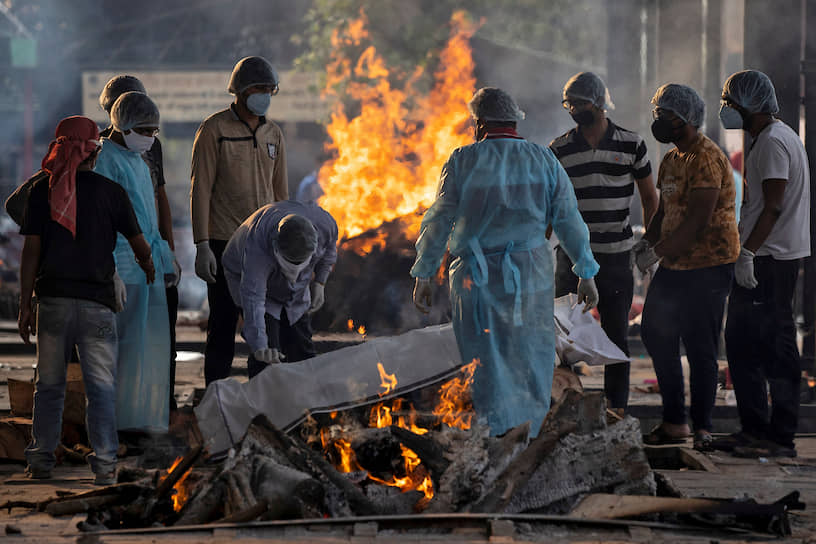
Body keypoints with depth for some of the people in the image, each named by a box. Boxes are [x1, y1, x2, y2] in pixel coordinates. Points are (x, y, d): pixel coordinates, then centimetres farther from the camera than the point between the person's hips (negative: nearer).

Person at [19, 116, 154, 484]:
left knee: (49, 384, 12)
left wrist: (25, 305, 5)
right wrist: (147, 268, 31)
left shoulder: (43, 191, 1)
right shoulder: (111, 192, -1)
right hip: (96, 301, -1)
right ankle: (104, 464, -3)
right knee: (101, 385, 2)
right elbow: (138, 243, 9)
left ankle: (40, 460, 14)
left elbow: (31, 252, 0)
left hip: (53, 300, 2)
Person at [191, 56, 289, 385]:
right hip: (224, 243, -5)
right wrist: (202, 246, -13)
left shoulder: (273, 134, 13)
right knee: (223, 327, -3)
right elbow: (200, 190, -7)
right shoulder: (214, 129, -4)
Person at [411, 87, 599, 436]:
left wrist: (423, 275, 3)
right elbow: (569, 220, 6)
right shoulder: (543, 161, 5)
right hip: (530, 274, 1)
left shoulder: (462, 161, -1)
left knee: (486, 368, 5)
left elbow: (440, 221, -2)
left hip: (476, 276, -1)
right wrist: (586, 273, 12)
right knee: (530, 359, 9)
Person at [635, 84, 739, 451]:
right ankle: (674, 421, 16)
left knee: (700, 348, -6)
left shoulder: (706, 159, -16)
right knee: (656, 334, 8)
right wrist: (646, 242, 4)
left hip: (709, 265, -10)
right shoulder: (672, 160, 15)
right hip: (675, 265, 10)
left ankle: (702, 428, 1)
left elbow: (698, 221, -21)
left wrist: (658, 252, -21)